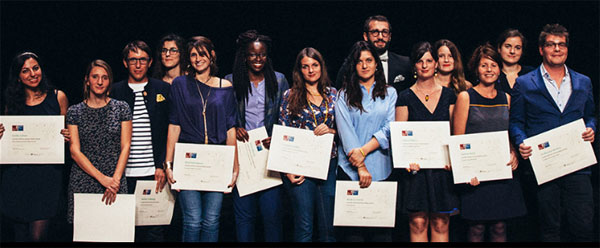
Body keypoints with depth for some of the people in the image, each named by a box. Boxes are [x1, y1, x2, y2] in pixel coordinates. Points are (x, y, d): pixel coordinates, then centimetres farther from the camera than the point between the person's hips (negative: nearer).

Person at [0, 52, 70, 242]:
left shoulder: (58, 97, 4)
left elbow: (68, 132, 13)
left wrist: (67, 137, -9)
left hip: (48, 174, -2)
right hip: (16, 174, 2)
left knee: (38, 235, -9)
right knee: (21, 235, 9)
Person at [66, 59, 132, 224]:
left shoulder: (121, 108, 6)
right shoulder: (74, 112, 5)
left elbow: (125, 147, 2)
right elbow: (75, 151, -1)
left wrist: (115, 179, -11)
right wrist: (102, 178, -12)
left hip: (115, 181, 0)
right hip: (82, 183, 0)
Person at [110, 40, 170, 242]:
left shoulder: (163, 90, 7)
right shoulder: (115, 92, 8)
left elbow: (171, 131, 4)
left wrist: (163, 166, -5)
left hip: (154, 173, 0)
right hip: (124, 174, 1)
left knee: (154, 229, 3)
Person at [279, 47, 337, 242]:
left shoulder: (332, 94, 10)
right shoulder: (291, 96, 3)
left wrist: (331, 131, -9)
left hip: (328, 165, 3)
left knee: (328, 226, 6)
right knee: (304, 227, 0)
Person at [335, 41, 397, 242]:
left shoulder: (389, 93, 10)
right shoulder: (344, 95, 6)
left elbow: (389, 129, -1)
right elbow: (346, 132, -4)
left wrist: (364, 150, -14)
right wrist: (360, 167, -13)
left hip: (381, 170, 1)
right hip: (350, 170, -1)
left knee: (382, 229, 2)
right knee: (352, 230, 1)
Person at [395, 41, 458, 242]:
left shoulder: (448, 95, 10)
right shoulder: (405, 97, 4)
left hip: (442, 167, 2)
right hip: (417, 166, -2)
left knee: (441, 224, 4)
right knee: (418, 223, -2)